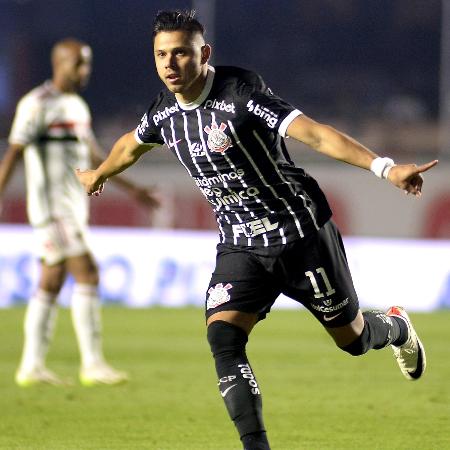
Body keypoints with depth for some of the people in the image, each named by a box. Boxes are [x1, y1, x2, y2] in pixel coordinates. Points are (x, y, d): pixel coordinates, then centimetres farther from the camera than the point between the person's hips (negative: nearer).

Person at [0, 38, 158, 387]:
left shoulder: (78, 106, 16)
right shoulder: (38, 104, -10)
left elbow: (94, 156, 25)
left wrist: (131, 189, 27)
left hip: (74, 207, 9)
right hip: (51, 205, -9)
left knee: (52, 284, 8)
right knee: (87, 275, -14)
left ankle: (32, 367, 11)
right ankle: (93, 364, -13)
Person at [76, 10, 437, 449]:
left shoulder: (240, 92, -22)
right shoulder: (164, 110, -3)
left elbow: (313, 132, -31)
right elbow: (131, 145, 22)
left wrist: (383, 167, -41)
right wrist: (97, 175, 41)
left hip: (302, 235, -4)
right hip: (240, 246, 4)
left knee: (352, 338, 11)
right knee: (223, 339, -19)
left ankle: (397, 327, 48)